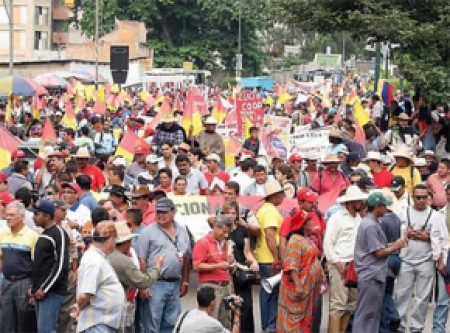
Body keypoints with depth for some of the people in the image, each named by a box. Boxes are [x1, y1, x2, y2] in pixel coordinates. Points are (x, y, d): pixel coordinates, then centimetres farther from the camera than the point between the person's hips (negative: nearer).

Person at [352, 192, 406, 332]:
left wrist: (393, 244, 6)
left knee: (374, 313, 14)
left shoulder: (373, 223, 13)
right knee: (365, 314, -5)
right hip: (370, 276, -10)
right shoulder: (370, 225, -18)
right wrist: (396, 246, -4)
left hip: (376, 275, 10)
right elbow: (379, 252, -18)